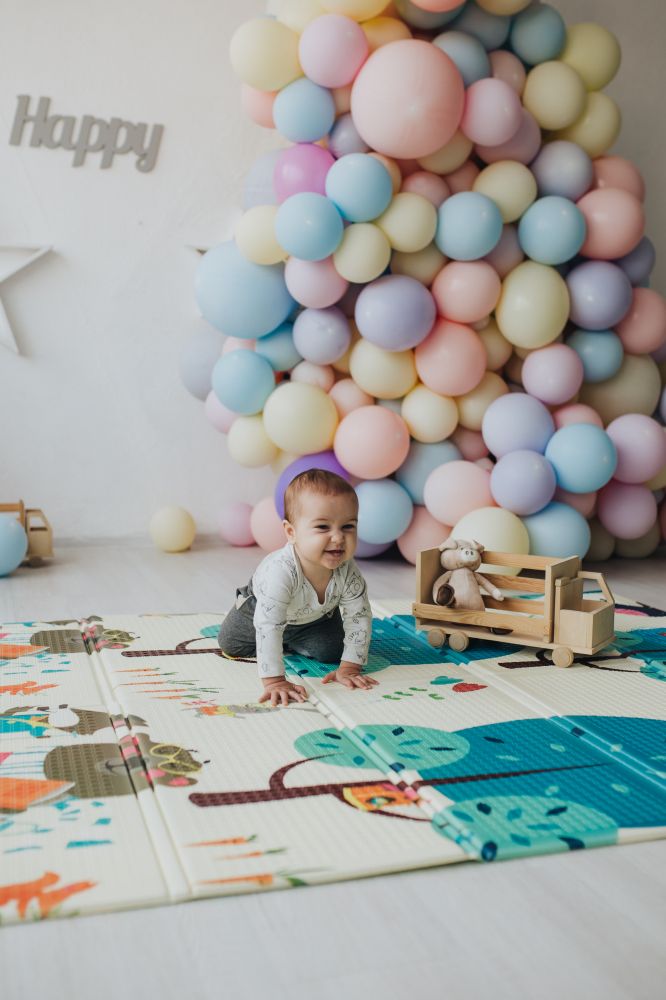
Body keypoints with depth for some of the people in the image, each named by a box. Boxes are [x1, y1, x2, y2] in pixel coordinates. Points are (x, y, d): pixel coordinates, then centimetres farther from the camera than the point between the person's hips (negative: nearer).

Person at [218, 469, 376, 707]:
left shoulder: (348, 572, -37)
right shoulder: (280, 571, -52)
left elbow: (359, 618, -26)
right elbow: (268, 627, -52)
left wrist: (349, 668, -29)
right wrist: (274, 681, -55)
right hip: (261, 606, -2)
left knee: (330, 652, -1)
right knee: (230, 644, 7)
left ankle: (291, 643, 27)